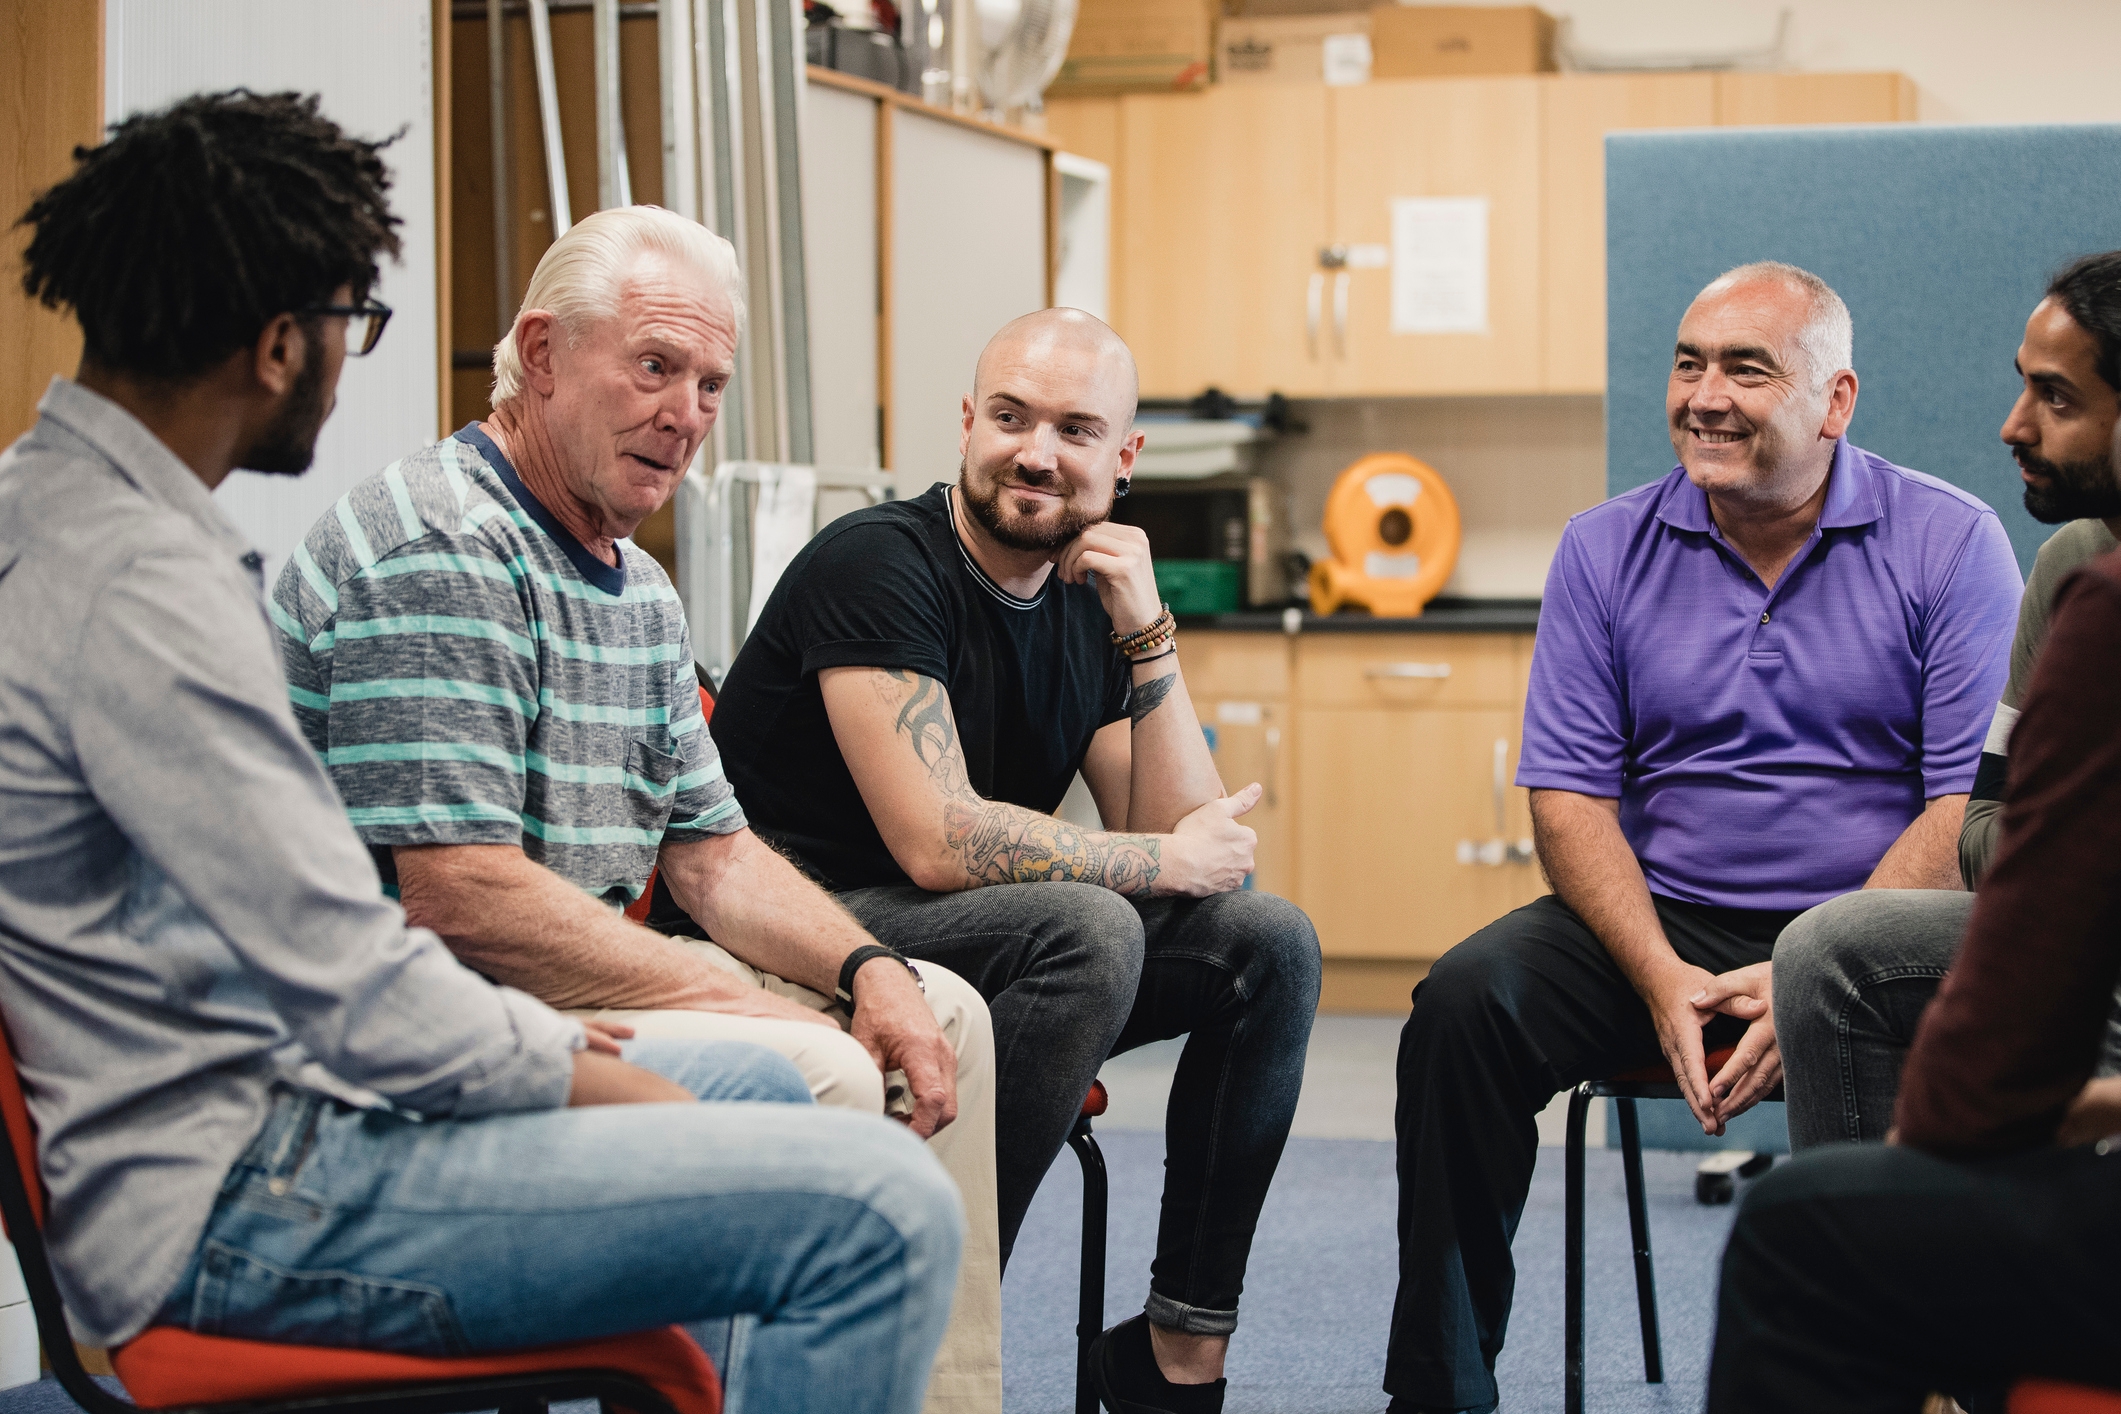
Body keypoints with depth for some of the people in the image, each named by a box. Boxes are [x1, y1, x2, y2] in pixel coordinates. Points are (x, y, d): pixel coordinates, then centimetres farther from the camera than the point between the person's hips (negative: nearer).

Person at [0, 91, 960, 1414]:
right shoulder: (137, 587, -22)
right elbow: (366, 1007, -23)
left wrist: (510, 1017, 11)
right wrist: (595, 1076, -6)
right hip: (236, 1203, -11)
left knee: (760, 1082, 25)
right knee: (882, 1207, -20)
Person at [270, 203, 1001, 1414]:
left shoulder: (639, 590, 14)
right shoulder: (438, 552, -18)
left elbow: (713, 852, 17)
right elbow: (459, 894, -25)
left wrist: (867, 971, -2)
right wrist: (739, 1002, -20)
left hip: (576, 982, 11)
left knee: (942, 1016, 9)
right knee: (814, 1078, -26)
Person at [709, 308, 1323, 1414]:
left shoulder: (1092, 608, 8)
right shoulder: (878, 564, -15)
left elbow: (1194, 844, 0)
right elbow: (938, 841, -24)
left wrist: (1146, 636, -10)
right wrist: (1165, 861, -12)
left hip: (1000, 965, 8)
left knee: (1268, 940, -5)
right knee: (1088, 929, -31)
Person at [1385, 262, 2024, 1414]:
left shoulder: (1949, 543, -1)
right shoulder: (1607, 550, 8)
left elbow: (1973, 809, -7)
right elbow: (1570, 796, 3)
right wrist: (1661, 975, -14)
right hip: (1666, 922, 3)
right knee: (1466, 999, -21)